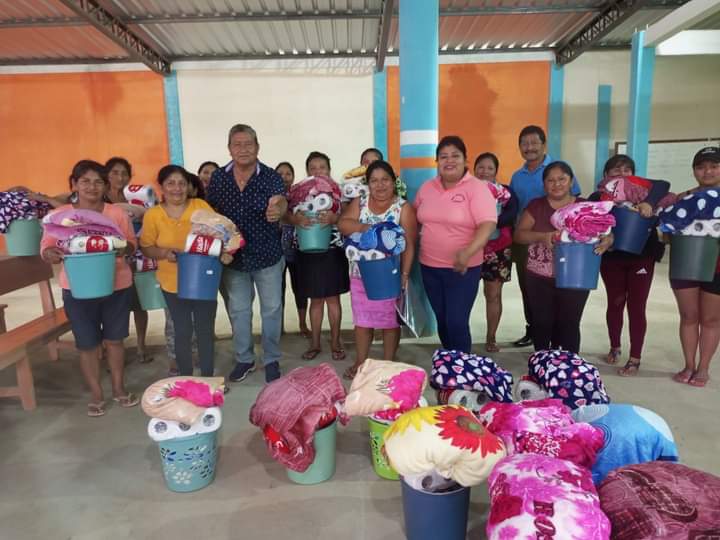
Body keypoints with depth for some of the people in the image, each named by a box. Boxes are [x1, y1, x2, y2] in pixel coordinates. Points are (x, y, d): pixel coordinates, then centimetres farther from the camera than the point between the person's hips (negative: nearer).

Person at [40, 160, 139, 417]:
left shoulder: (117, 213, 0)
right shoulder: (59, 215, -2)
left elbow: (132, 242, 1)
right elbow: (46, 247, -3)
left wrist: (124, 248, -22)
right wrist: (51, 254, -26)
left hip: (116, 285, 1)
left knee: (114, 339, 13)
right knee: (87, 344, 8)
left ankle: (119, 388, 29)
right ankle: (96, 395, 24)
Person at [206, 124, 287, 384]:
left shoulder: (271, 176, -12)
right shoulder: (218, 177, -2)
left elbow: (281, 201, -32)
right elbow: (211, 211, 8)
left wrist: (277, 209, -55)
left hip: (267, 255, -2)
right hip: (233, 256, 3)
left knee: (271, 309, 9)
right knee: (238, 311, 15)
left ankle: (272, 360, 27)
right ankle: (244, 359, 33)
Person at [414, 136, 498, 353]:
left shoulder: (477, 188, -10)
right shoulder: (426, 188, 6)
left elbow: (488, 224, -21)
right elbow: (415, 218, 19)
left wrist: (469, 252, -35)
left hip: (463, 268, -5)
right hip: (429, 266, 5)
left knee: (457, 322, -5)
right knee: (442, 320, 15)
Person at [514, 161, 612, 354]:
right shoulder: (535, 206, 4)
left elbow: (605, 232, -2)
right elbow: (518, 234, -3)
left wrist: (606, 241, -26)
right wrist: (542, 236, -22)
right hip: (539, 278, 1)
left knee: (569, 325, 5)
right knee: (542, 324, 8)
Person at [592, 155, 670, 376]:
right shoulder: (598, 197, -1)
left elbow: (663, 185, -20)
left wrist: (649, 202, -39)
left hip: (641, 256, -1)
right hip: (611, 258, 1)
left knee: (636, 307, 2)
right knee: (615, 303, 14)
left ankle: (635, 358, 12)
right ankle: (614, 348, 34)